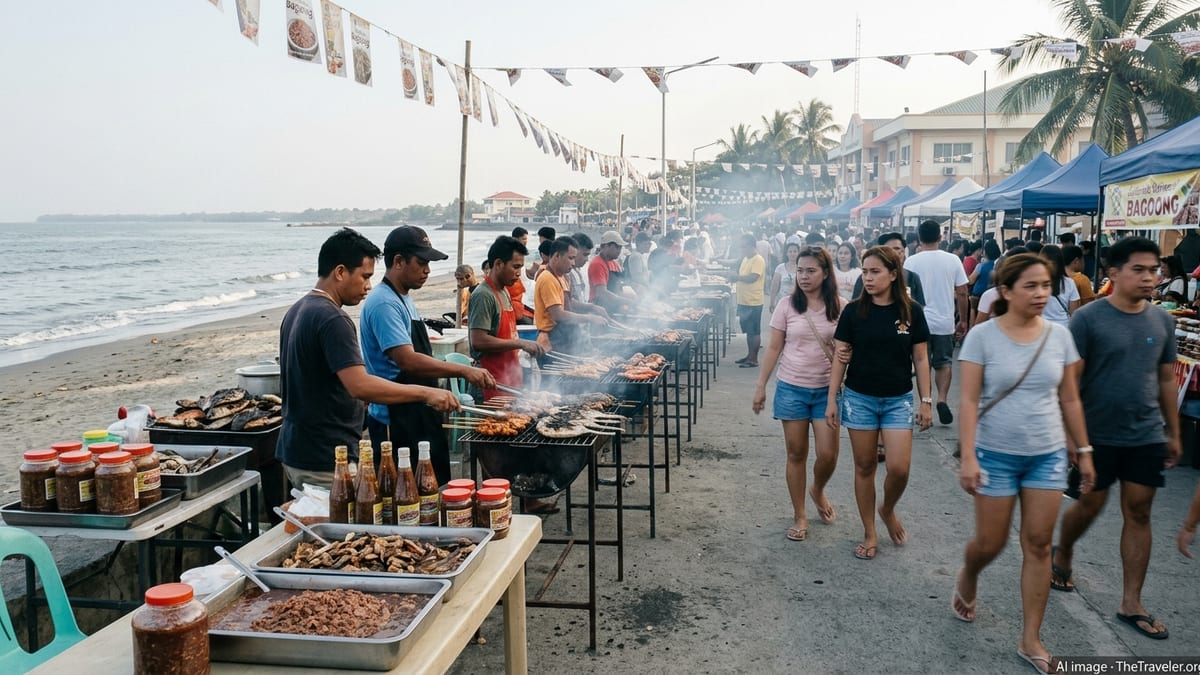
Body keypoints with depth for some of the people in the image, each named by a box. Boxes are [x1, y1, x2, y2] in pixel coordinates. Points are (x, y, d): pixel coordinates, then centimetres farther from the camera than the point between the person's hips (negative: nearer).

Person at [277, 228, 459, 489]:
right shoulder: (331, 318, -20)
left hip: (296, 450, 10)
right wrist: (426, 393, -26)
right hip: (327, 461, -10)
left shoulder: (297, 311, 12)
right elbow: (361, 385, -29)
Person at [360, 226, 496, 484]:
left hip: (418, 416, 10)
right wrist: (464, 371, -28)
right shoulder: (383, 303, -19)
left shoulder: (404, 299, 14)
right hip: (396, 421, -10)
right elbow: (408, 361, -28)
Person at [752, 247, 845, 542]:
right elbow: (773, 348, 1)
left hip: (827, 390, 0)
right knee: (796, 454, 6)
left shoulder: (840, 307, -4)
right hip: (792, 388, 0)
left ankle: (818, 491, 34)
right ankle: (799, 517, 20)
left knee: (828, 455, -1)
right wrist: (761, 386, 1)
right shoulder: (787, 306, -3)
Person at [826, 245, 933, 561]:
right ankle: (869, 533, 20)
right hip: (859, 398, 0)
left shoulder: (911, 311, -3)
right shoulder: (854, 310, -3)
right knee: (864, 466, 6)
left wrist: (926, 401, 1)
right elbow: (840, 357, 0)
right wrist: (832, 400, -2)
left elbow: (920, 358, 3)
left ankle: (888, 510, 25)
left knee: (899, 468, -8)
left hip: (898, 400, 0)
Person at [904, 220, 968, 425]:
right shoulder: (952, 260, -2)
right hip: (945, 322, 1)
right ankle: (942, 399, -3)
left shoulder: (912, 261, -6)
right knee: (944, 363, 15)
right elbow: (962, 293, 0)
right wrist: (963, 320, 10)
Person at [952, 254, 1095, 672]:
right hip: (997, 455, -3)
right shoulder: (983, 336, -11)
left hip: (1048, 455, 3)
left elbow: (1069, 400, 7)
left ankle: (1031, 640, 17)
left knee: (1038, 545, 5)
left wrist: (1084, 452, 8)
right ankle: (966, 580, 42)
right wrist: (967, 457, -19)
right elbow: (968, 400, -13)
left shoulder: (1059, 336, -1)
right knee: (991, 544, 6)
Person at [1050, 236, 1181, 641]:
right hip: (1099, 435, -4)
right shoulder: (1088, 318, -12)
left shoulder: (1162, 320, 4)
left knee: (1138, 513, 7)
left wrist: (1173, 433, 13)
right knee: (1090, 505, 9)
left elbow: (1167, 380, 12)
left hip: (1147, 436, 4)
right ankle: (1062, 554, 40)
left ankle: (1131, 604, 17)